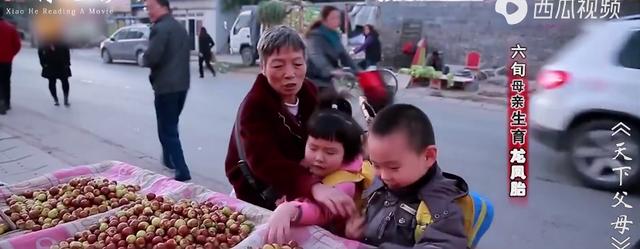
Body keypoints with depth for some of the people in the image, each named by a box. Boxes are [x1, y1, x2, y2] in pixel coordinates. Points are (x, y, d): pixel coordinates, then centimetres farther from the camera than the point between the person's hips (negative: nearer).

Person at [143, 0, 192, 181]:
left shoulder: (160, 28, -14)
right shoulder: (180, 28, 15)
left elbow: (151, 58, -21)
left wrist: (145, 59, -1)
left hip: (166, 86, -9)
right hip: (182, 84, 9)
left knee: (167, 130, -4)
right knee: (171, 125, 23)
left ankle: (182, 171, -7)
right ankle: (169, 159, 37)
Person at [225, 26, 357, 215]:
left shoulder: (309, 92, -1)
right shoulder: (254, 107, -22)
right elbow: (266, 163, -39)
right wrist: (315, 188, -54)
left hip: (301, 193, 5)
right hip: (261, 201, -5)